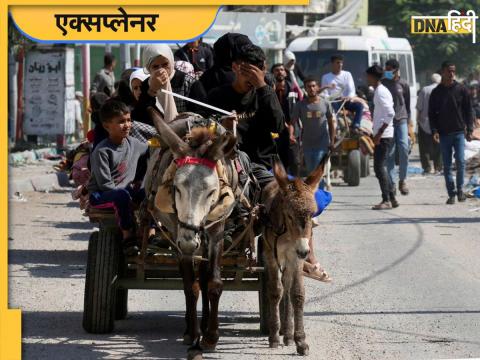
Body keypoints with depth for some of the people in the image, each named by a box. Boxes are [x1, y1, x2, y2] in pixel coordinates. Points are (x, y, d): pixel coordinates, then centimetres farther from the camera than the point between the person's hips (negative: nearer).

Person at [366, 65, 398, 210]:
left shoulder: (381, 92, -13)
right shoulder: (380, 91, 17)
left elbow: (390, 113, -23)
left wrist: (379, 134, -22)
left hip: (383, 136, -10)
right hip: (382, 136, 10)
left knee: (379, 167, -10)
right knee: (380, 167, 12)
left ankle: (386, 200, -10)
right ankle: (391, 199, 15)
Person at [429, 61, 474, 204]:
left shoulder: (461, 90, 3)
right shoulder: (436, 93, 4)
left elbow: (468, 111, 6)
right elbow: (431, 114, 6)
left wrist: (469, 129, -2)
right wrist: (434, 131, -6)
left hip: (459, 132, -1)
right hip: (444, 134, 1)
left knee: (460, 161, -11)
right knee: (447, 166, 2)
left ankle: (460, 189, 4)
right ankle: (451, 194, 7)